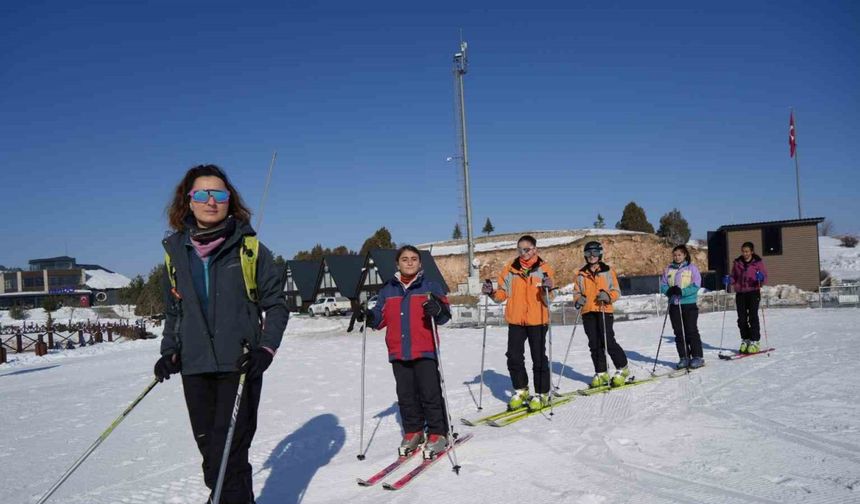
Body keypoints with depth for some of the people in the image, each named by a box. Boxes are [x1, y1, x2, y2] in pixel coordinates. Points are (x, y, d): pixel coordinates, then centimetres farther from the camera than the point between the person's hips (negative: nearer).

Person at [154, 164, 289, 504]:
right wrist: (169, 351, 6)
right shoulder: (176, 251, 8)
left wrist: (266, 349, -11)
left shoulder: (248, 247, -3)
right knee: (210, 451, 9)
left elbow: (276, 304, 1)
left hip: (239, 365, -4)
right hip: (195, 368, 4)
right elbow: (174, 310, 19)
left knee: (227, 456, -8)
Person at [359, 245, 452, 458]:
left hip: (425, 351, -3)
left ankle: (437, 434, 8)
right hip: (398, 352, 4)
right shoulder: (387, 290, 13)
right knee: (406, 395, 10)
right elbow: (381, 317, 14)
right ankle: (413, 432, 23)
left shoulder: (430, 286, 3)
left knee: (430, 393, -4)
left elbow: (445, 314, -3)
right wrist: (369, 317, -8)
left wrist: (437, 310, -26)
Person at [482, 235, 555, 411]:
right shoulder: (510, 269, 6)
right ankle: (520, 391, 22)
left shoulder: (543, 269, -2)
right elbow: (503, 294, 10)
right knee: (514, 357, 5)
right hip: (515, 320, 3)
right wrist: (491, 293, -9)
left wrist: (547, 288, -26)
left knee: (539, 358, 4)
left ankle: (541, 394, 17)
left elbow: (547, 299, -6)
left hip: (537, 320, -3)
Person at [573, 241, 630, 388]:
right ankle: (601, 373, 14)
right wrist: (578, 300, -4)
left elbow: (616, 291, 5)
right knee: (594, 344, 5)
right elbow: (576, 292, 18)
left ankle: (622, 369, 8)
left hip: (604, 310, -3)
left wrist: (608, 296, -16)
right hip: (587, 312, 4)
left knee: (608, 341, -10)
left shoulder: (608, 271, 5)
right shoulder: (581, 274, 13)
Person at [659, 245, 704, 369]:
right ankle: (684, 358, 12)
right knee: (679, 333, 6)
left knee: (691, 331, -2)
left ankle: (698, 357, 7)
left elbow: (696, 286, -9)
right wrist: (669, 290, -14)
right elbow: (662, 285, 8)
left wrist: (682, 291, -22)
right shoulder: (668, 269, 10)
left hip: (689, 304, -4)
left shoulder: (691, 268, -2)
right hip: (674, 305, 4)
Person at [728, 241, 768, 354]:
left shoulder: (758, 262, 0)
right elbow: (734, 278, 16)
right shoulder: (737, 263, 9)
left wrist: (761, 278, -26)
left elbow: (765, 277, -3)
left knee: (753, 317, -7)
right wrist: (729, 280, -6)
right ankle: (745, 340, 16)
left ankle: (755, 341, -1)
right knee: (742, 318, 4)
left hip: (753, 292, -3)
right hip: (740, 293, 4)